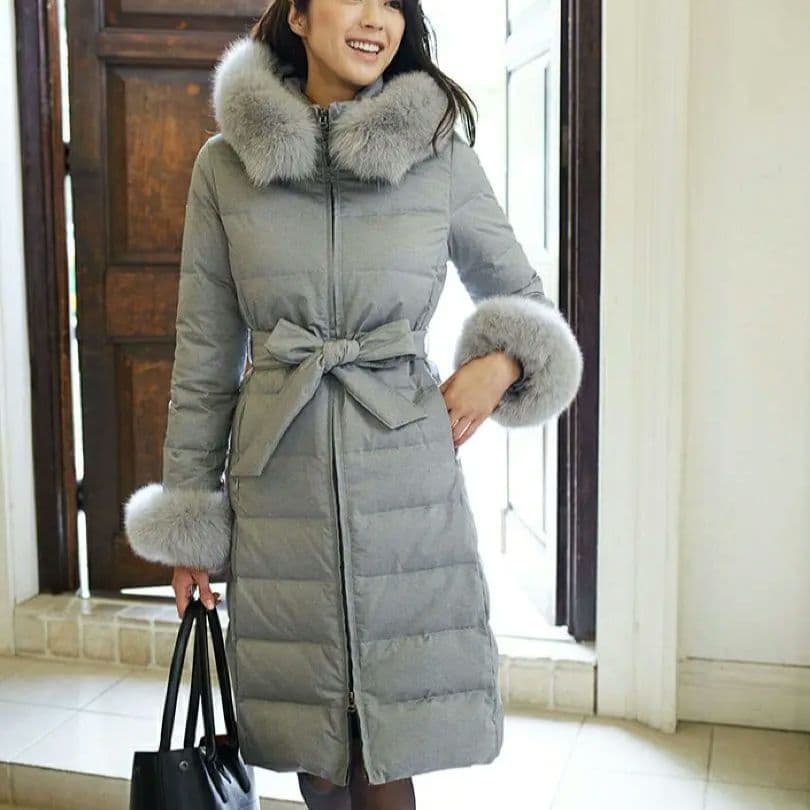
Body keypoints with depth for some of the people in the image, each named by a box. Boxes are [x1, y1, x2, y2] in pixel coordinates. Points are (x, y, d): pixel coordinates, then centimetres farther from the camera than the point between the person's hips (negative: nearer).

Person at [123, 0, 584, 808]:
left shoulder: (444, 158, 1)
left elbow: (527, 305, 13)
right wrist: (188, 514, 5)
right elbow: (203, 351, 4)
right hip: (279, 487, 1)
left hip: (406, 480, 0)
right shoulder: (225, 164, 2)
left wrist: (502, 362, -10)